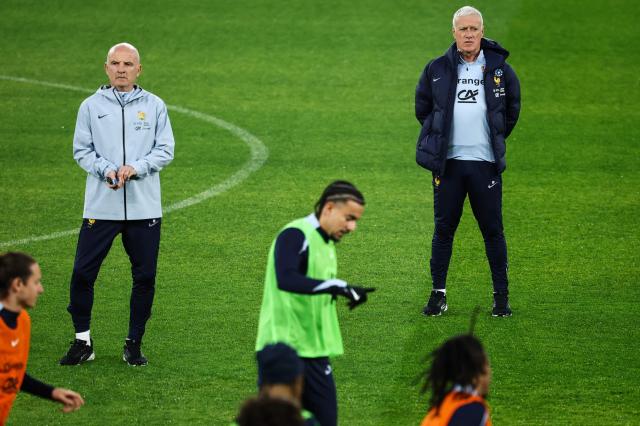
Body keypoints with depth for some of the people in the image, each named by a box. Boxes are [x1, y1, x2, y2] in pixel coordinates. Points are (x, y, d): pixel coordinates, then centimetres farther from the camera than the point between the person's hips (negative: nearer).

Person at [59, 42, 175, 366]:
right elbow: (81, 149, 4)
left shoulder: (154, 106, 6)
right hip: (100, 207, 0)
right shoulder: (91, 106, 6)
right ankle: (82, 342, 9)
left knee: (144, 277, 2)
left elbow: (165, 150, 3)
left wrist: (135, 168, -13)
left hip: (144, 208, 0)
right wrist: (106, 170, -13)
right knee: (82, 273, -5)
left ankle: (134, 344, 15)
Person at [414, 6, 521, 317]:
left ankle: (501, 296, 9)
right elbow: (422, 108, 16)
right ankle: (438, 294, 10)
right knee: (443, 230, 4)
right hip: (448, 162, 0)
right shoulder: (437, 70, 3)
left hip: (486, 163, 0)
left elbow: (512, 109, 17)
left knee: (493, 230, 2)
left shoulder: (499, 70, 3)